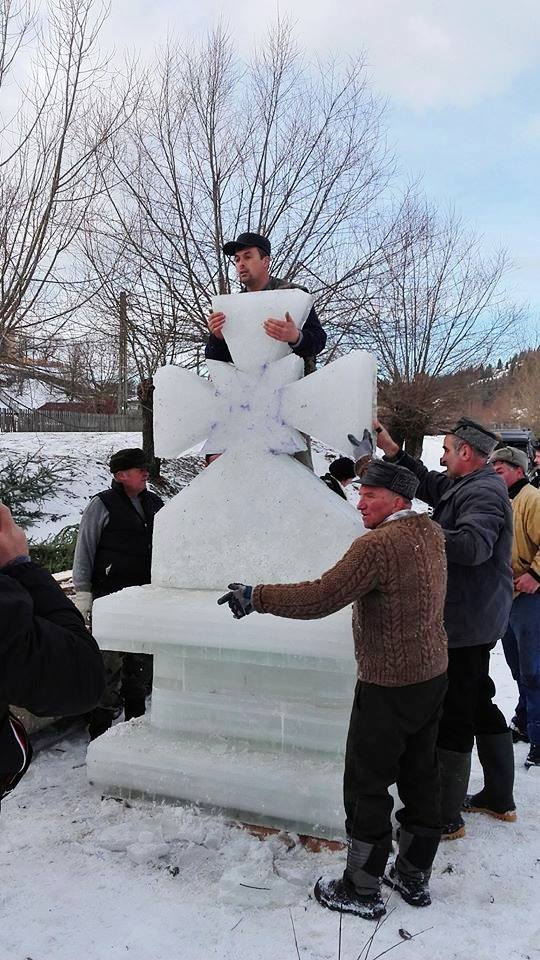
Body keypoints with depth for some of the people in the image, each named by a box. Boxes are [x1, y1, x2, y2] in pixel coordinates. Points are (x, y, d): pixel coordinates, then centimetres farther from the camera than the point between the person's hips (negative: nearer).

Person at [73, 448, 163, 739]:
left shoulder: (155, 504, 11)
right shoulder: (102, 505, -6)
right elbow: (84, 551, -4)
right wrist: (83, 593, -8)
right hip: (109, 597, -6)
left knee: (142, 661, 15)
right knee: (109, 663, -5)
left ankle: (136, 719, 31)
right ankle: (100, 729, 8)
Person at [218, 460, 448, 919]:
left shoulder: (377, 545, -24)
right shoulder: (432, 534, 3)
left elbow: (320, 598, -27)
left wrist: (255, 596, -19)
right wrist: (386, 453, 31)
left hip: (388, 687, -9)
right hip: (433, 675, 9)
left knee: (368, 786, 6)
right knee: (421, 776, 19)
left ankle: (361, 890, 21)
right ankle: (415, 876, 34)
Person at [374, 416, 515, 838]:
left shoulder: (483, 493, -18)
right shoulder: (464, 486, 13)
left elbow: (474, 545, -33)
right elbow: (428, 484, 20)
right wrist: (393, 450, 13)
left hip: (466, 624, -11)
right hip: (477, 623, 11)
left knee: (453, 716, -1)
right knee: (481, 705, 21)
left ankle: (447, 818, 11)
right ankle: (503, 798, 36)